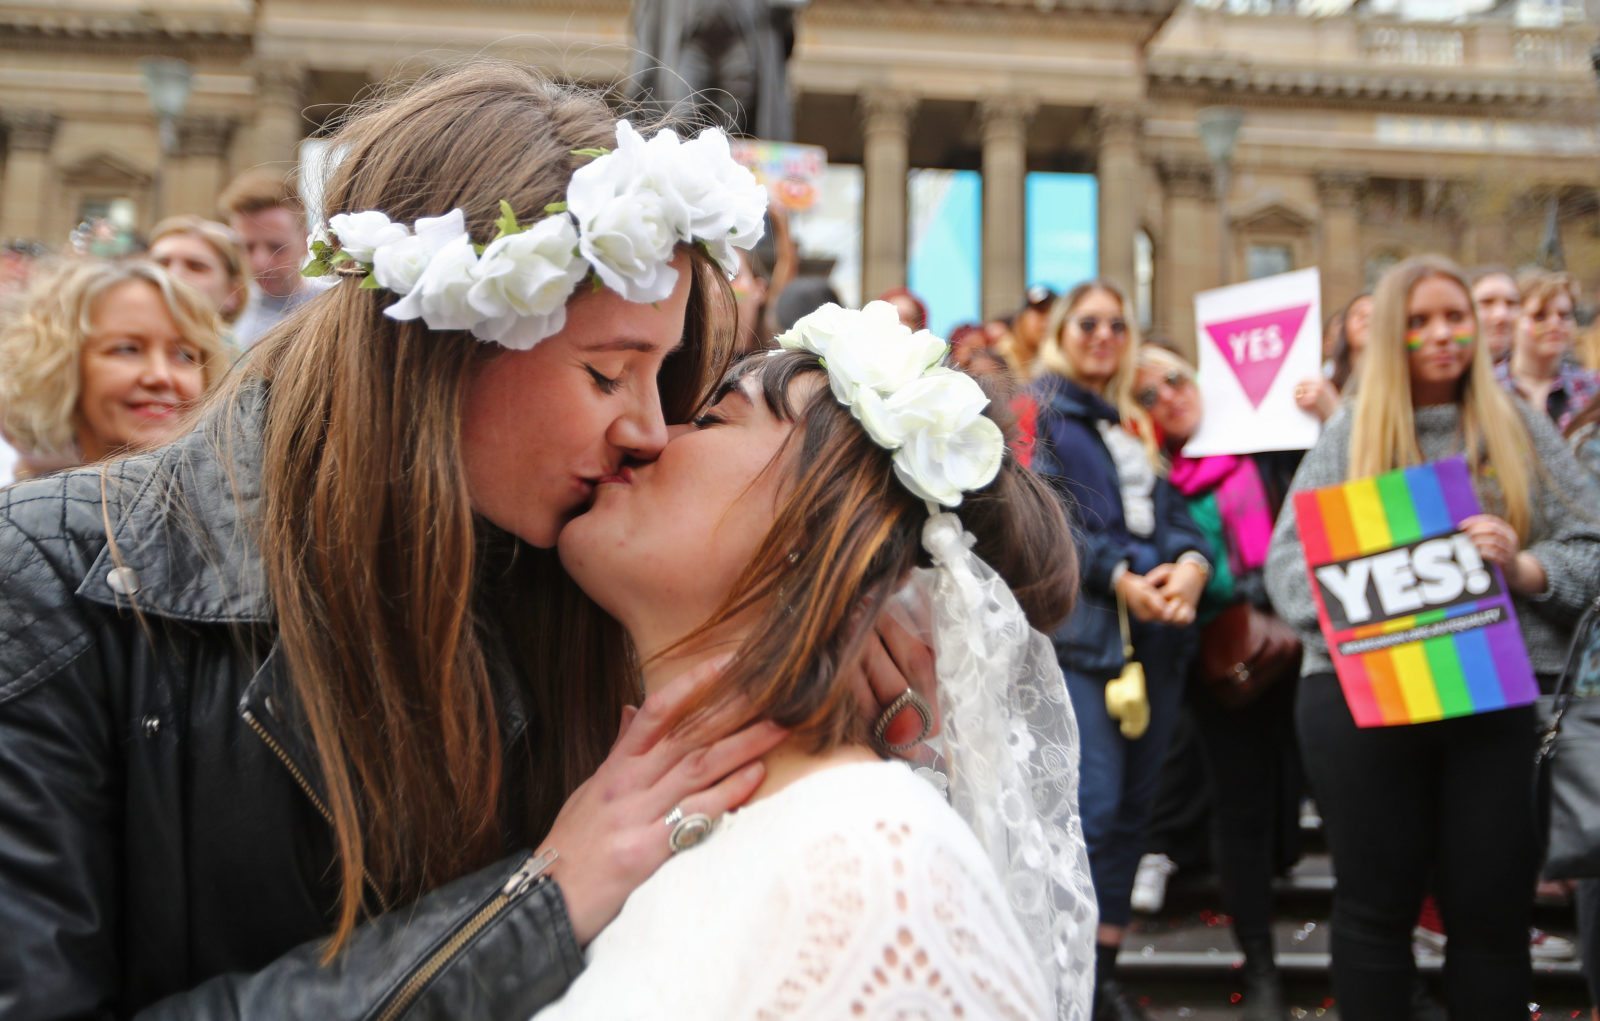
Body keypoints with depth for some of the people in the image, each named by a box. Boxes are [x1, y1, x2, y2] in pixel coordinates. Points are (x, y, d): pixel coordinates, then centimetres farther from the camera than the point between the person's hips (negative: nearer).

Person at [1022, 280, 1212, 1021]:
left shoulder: (1136, 424, 21)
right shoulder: (1038, 411, 4)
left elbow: (1175, 512, 13)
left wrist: (1191, 563, -10)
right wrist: (1121, 579, -19)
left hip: (1157, 633, 6)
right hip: (1080, 632, -6)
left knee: (1133, 807, 8)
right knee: (1092, 808, -12)